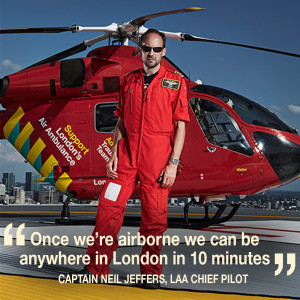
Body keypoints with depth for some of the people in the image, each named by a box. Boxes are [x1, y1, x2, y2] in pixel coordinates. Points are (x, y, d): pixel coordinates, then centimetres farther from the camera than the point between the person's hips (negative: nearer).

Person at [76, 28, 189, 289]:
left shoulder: (175, 82, 4)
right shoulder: (129, 81, 14)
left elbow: (181, 125, 0)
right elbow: (121, 121, 16)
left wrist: (173, 163, -8)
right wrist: (114, 155, 5)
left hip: (157, 160, -3)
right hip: (126, 156, 3)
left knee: (154, 219, 1)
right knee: (108, 208, -4)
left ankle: (151, 273, 15)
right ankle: (97, 269, 7)